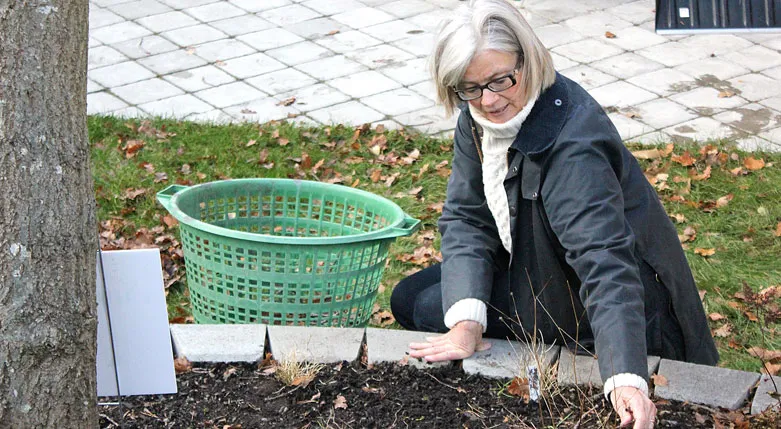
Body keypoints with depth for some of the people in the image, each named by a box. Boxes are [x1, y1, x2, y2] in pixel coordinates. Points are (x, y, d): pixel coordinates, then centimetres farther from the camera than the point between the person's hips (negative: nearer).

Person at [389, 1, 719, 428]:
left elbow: (606, 265, -41)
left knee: (427, 309, -14)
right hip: (535, 267, 9)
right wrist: (467, 323, -22)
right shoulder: (477, 116, -8)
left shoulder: (572, 147, -34)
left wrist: (627, 379, -52)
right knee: (408, 299, 8)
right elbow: (466, 219, -7)